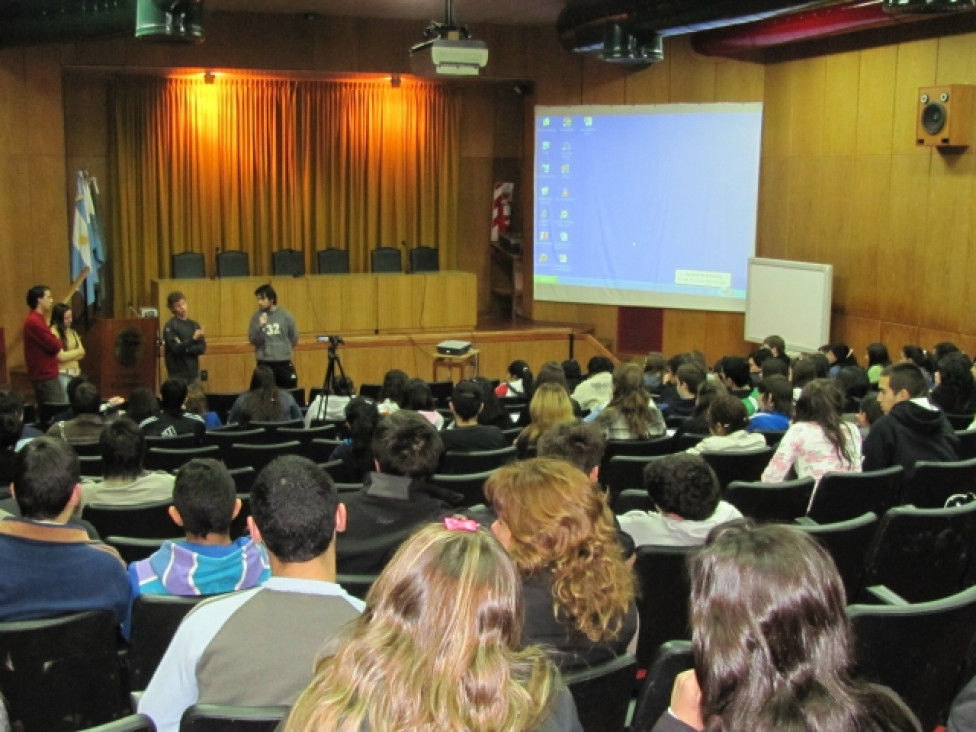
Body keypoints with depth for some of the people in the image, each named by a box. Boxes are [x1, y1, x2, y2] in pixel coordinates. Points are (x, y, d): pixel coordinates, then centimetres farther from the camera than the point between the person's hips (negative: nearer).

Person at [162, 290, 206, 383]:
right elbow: (175, 348, -17)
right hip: (178, 374, -5)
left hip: (194, 373, 5)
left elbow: (202, 348, 4)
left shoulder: (194, 324, 10)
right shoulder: (170, 326, -6)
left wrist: (185, 349, -12)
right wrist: (193, 339, -30)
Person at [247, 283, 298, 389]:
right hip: (264, 363, 0)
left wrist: (284, 349, 8)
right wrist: (260, 326, -20)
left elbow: (294, 338, 8)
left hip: (284, 362, 1)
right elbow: (253, 340, -7)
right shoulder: (256, 317, -2)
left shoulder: (285, 315, -1)